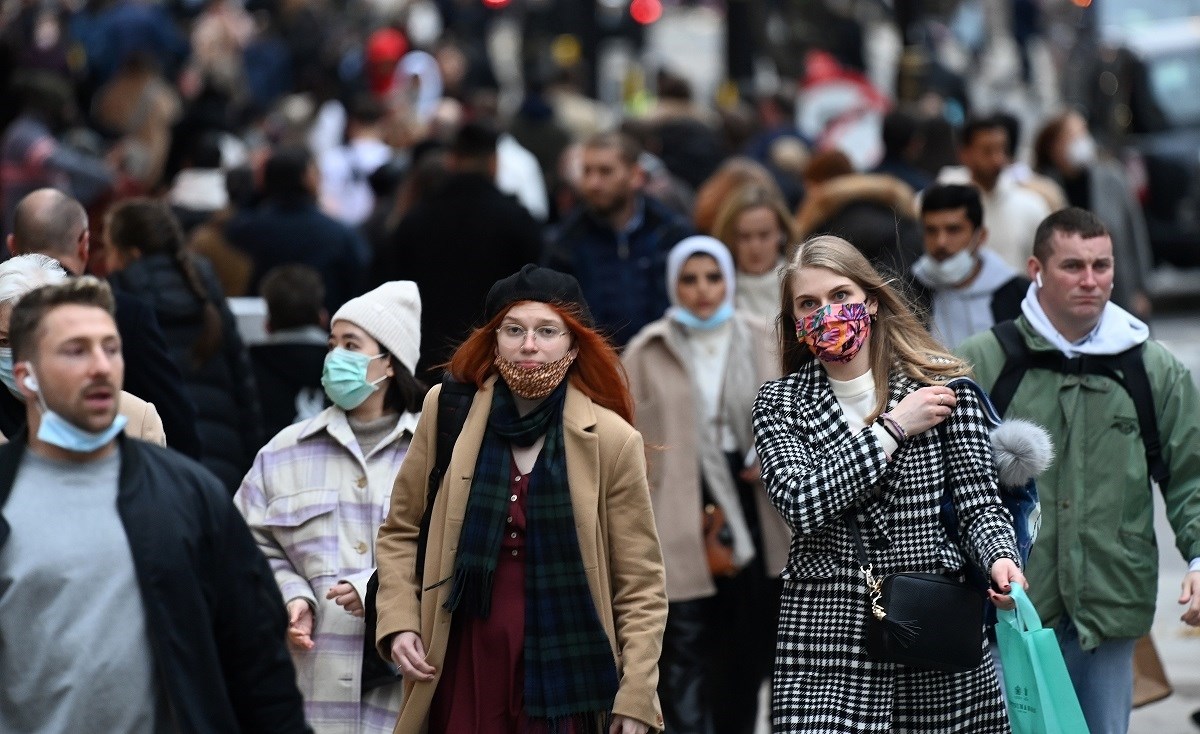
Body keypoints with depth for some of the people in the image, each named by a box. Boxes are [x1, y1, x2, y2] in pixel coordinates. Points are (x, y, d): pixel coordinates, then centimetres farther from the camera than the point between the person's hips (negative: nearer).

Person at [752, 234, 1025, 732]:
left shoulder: (940, 384, 3)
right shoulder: (778, 404, 5)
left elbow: (979, 504, 2)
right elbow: (801, 505, -11)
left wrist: (999, 558, -20)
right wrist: (892, 429, -11)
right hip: (827, 646, 0)